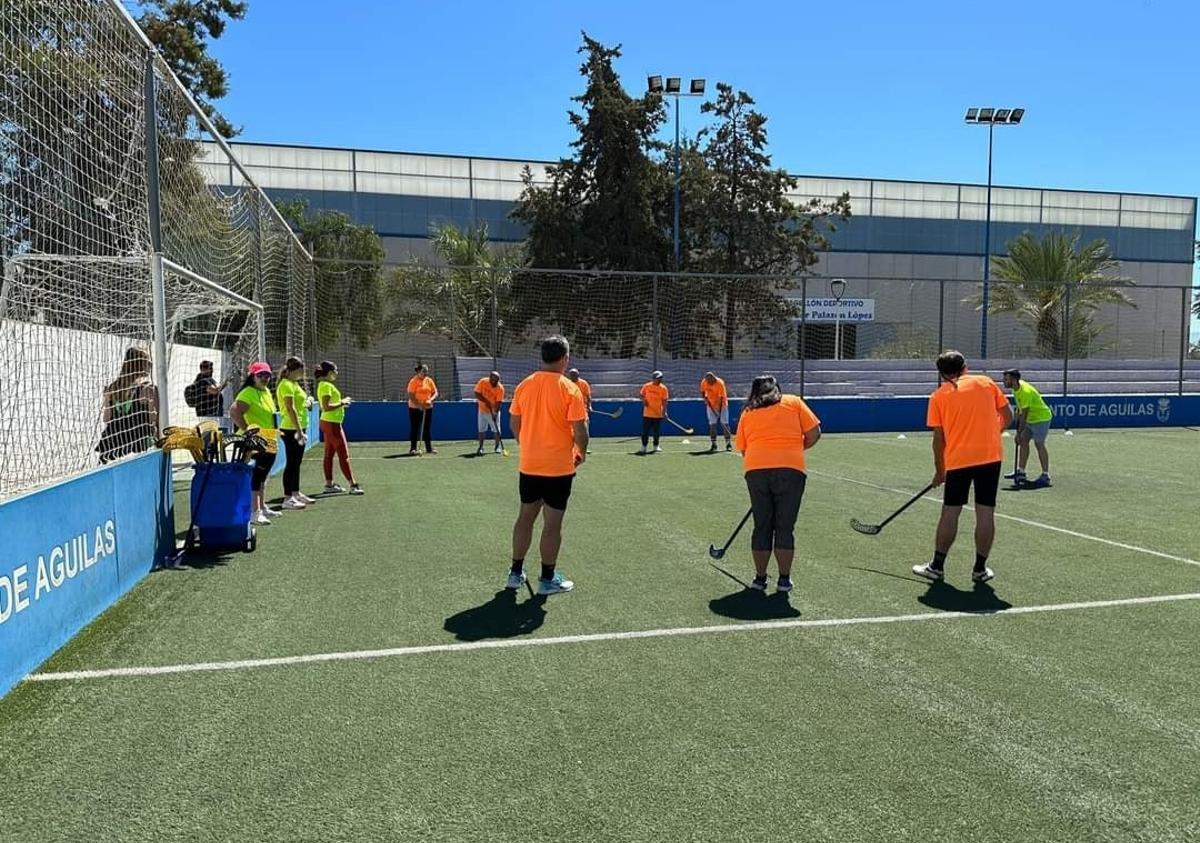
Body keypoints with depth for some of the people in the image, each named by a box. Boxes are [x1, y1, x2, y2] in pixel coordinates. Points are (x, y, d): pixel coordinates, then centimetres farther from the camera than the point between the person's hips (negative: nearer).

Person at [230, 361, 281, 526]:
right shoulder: (248, 393, -15)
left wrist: (274, 431, 16)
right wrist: (246, 429, -25)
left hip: (268, 441, 10)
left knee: (262, 474, 18)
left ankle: (262, 507, 30)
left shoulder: (266, 391, 14)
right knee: (257, 474, -10)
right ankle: (255, 512, -8)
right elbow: (234, 411, -26)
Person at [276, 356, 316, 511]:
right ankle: (287, 499, -1)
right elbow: (290, 409, -21)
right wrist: (299, 431, -24)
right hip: (291, 429, -10)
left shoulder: (294, 384, 15)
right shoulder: (287, 385, -14)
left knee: (296, 463, 16)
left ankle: (296, 494, 25)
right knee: (291, 463, -6)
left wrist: (307, 401, 8)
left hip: (299, 428, 10)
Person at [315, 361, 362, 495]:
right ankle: (353, 485, -6)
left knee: (329, 454, 12)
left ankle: (329, 484, 16)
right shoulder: (327, 386, -18)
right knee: (343, 455, -8)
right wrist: (341, 403, -16)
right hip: (332, 423, -10)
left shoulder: (323, 385, 12)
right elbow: (326, 407, -25)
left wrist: (341, 403, 12)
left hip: (327, 422, 10)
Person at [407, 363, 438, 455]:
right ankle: (413, 449, 3)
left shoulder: (429, 380, 6)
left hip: (428, 408, 4)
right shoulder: (413, 381, -9)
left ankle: (429, 448, 13)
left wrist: (430, 400, -14)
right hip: (415, 408, -4)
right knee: (415, 428, -1)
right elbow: (411, 396, -13)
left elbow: (435, 393, 5)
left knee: (427, 428, 7)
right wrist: (419, 405, -21)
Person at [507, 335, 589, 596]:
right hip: (559, 468, -5)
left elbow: (514, 424, 8)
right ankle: (548, 579, 14)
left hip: (529, 465, 5)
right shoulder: (569, 389, -14)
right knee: (552, 524, 5)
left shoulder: (524, 386, 1)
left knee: (525, 517, 17)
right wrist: (581, 453, 3)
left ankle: (516, 573, 25)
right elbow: (580, 430, -15)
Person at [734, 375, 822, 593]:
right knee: (785, 527, 8)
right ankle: (784, 579, 13)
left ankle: (760, 578, 19)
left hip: (755, 470, 2)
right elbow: (814, 434, 6)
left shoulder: (746, 413, 17)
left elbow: (743, 449, 14)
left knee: (762, 527, 13)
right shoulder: (794, 402, 13)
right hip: (790, 469, -1)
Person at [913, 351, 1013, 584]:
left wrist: (939, 470, 12)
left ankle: (937, 566, 14)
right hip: (990, 456, 1)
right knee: (985, 513, 6)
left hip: (958, 460, -1)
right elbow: (1008, 418, 9)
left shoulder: (938, 396, 5)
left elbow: (939, 438, 3)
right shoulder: (986, 383, 8)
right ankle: (980, 569, 13)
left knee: (950, 513, 7)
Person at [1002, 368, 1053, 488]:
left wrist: (1019, 433, -23)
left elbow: (1024, 414, -27)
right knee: (1023, 442, 7)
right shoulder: (1016, 388, -2)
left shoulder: (1026, 391, -30)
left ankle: (1045, 476, -1)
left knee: (1039, 445, -8)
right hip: (1030, 418, 9)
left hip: (1041, 418, -9)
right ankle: (1021, 472, 13)